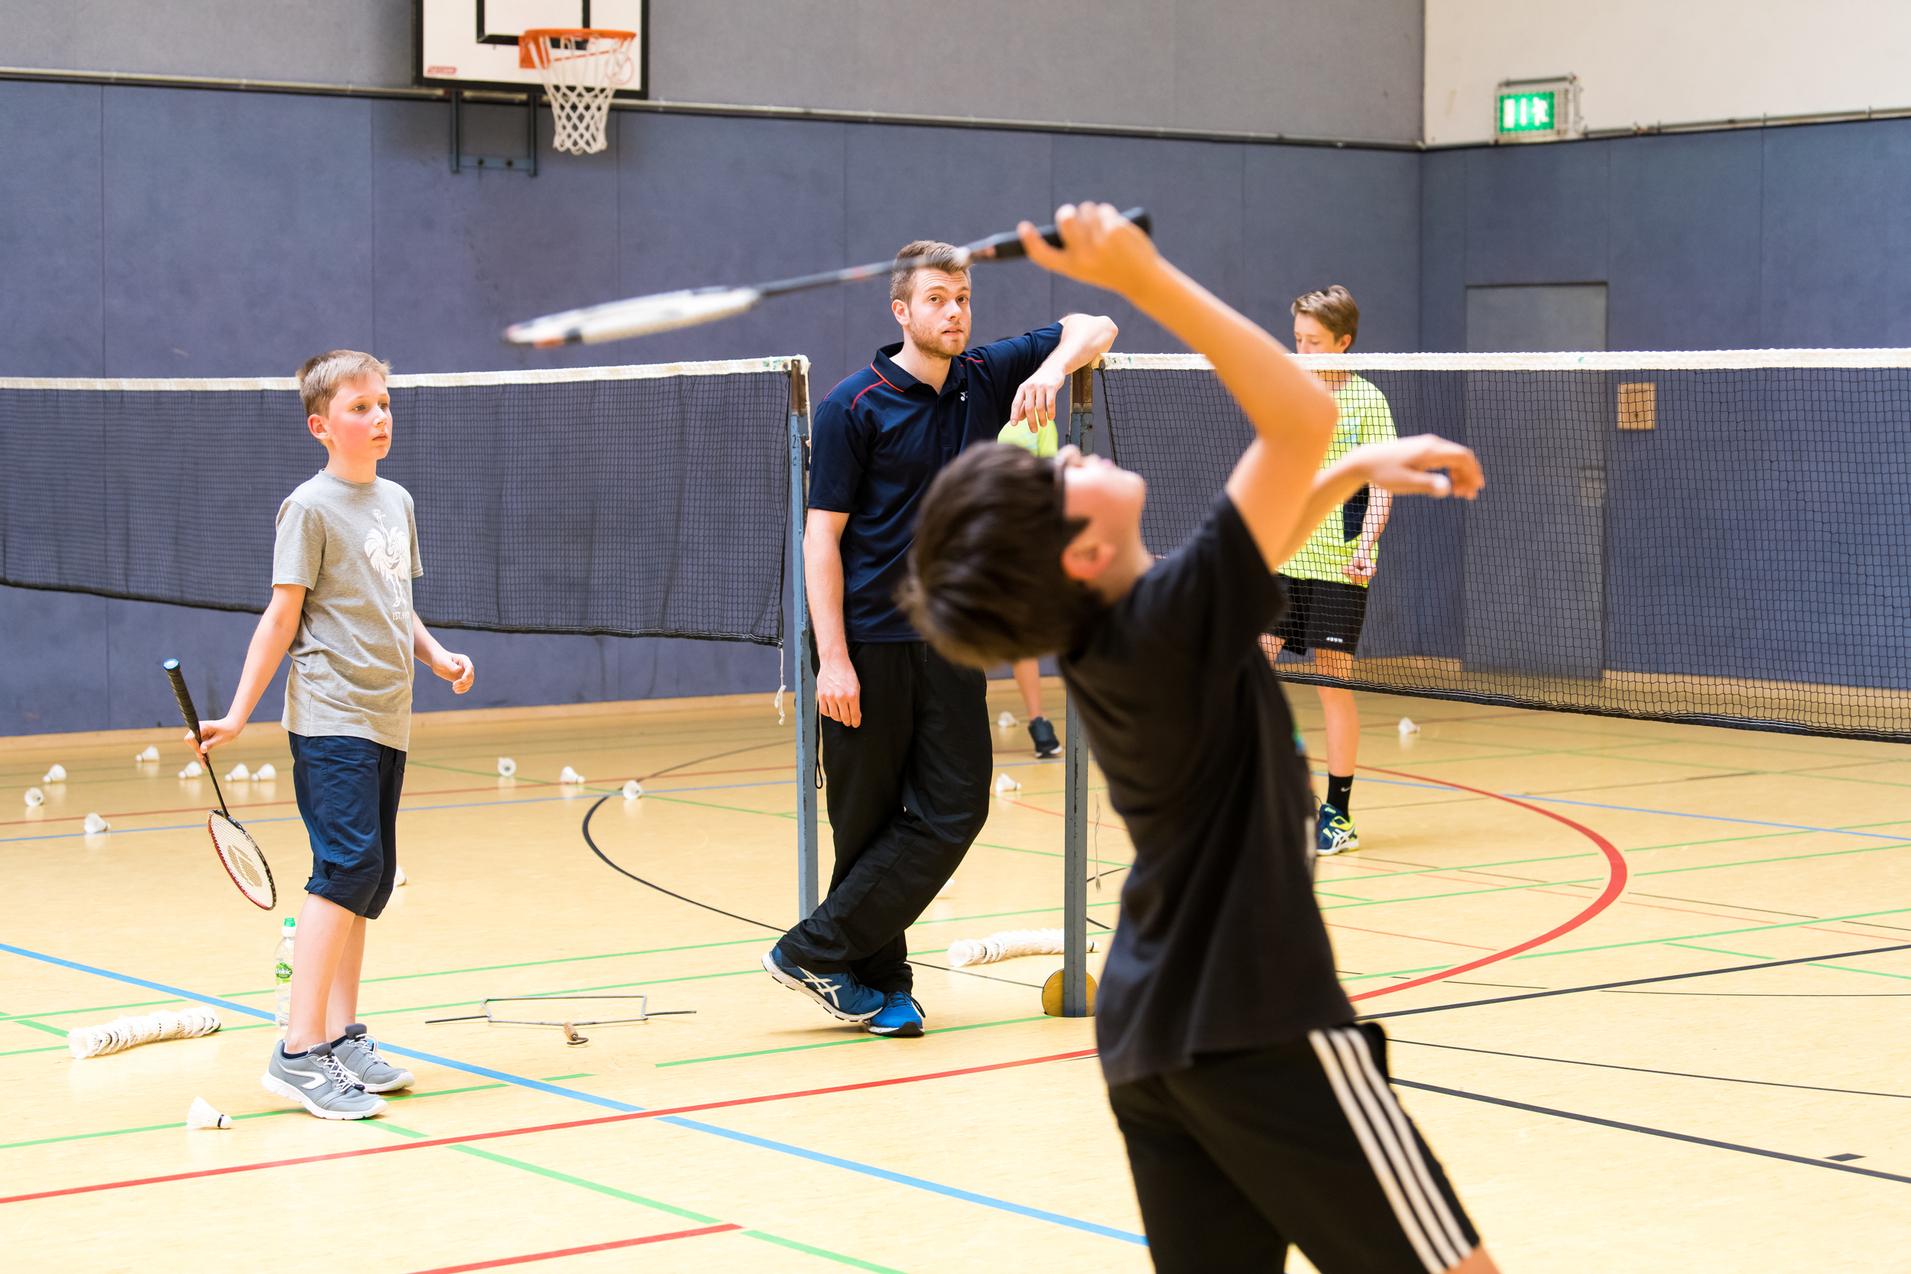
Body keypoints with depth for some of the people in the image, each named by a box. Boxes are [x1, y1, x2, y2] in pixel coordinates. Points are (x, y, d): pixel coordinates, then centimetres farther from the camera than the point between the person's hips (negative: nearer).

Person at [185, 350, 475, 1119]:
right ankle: (300, 1051, -15)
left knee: (367, 877, 9)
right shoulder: (311, 507, -8)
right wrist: (238, 715, -11)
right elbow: (282, 618, -8)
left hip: (386, 721, 8)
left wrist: (437, 656, 7)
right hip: (331, 718, -8)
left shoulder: (397, 502, 14)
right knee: (348, 866, -16)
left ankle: (341, 1037, 16)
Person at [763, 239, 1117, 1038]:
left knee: (953, 809, -3)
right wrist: (832, 658, -14)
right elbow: (822, 536, -8)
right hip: (867, 642, -5)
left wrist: (1052, 369, -14)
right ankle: (879, 977, 12)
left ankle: (817, 951, 2)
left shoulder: (987, 378, 7)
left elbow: (1094, 328, 9)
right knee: (867, 818, 1)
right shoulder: (853, 407, -7)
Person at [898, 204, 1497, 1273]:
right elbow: (1301, 416, -24)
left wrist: (1360, 469, 18)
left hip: (1150, 1039, 9)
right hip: (1262, 1030, -9)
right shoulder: (1175, 620, -19)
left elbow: (1249, 549, 26)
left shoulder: (1104, 632, 6)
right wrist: (1144, 276, -26)